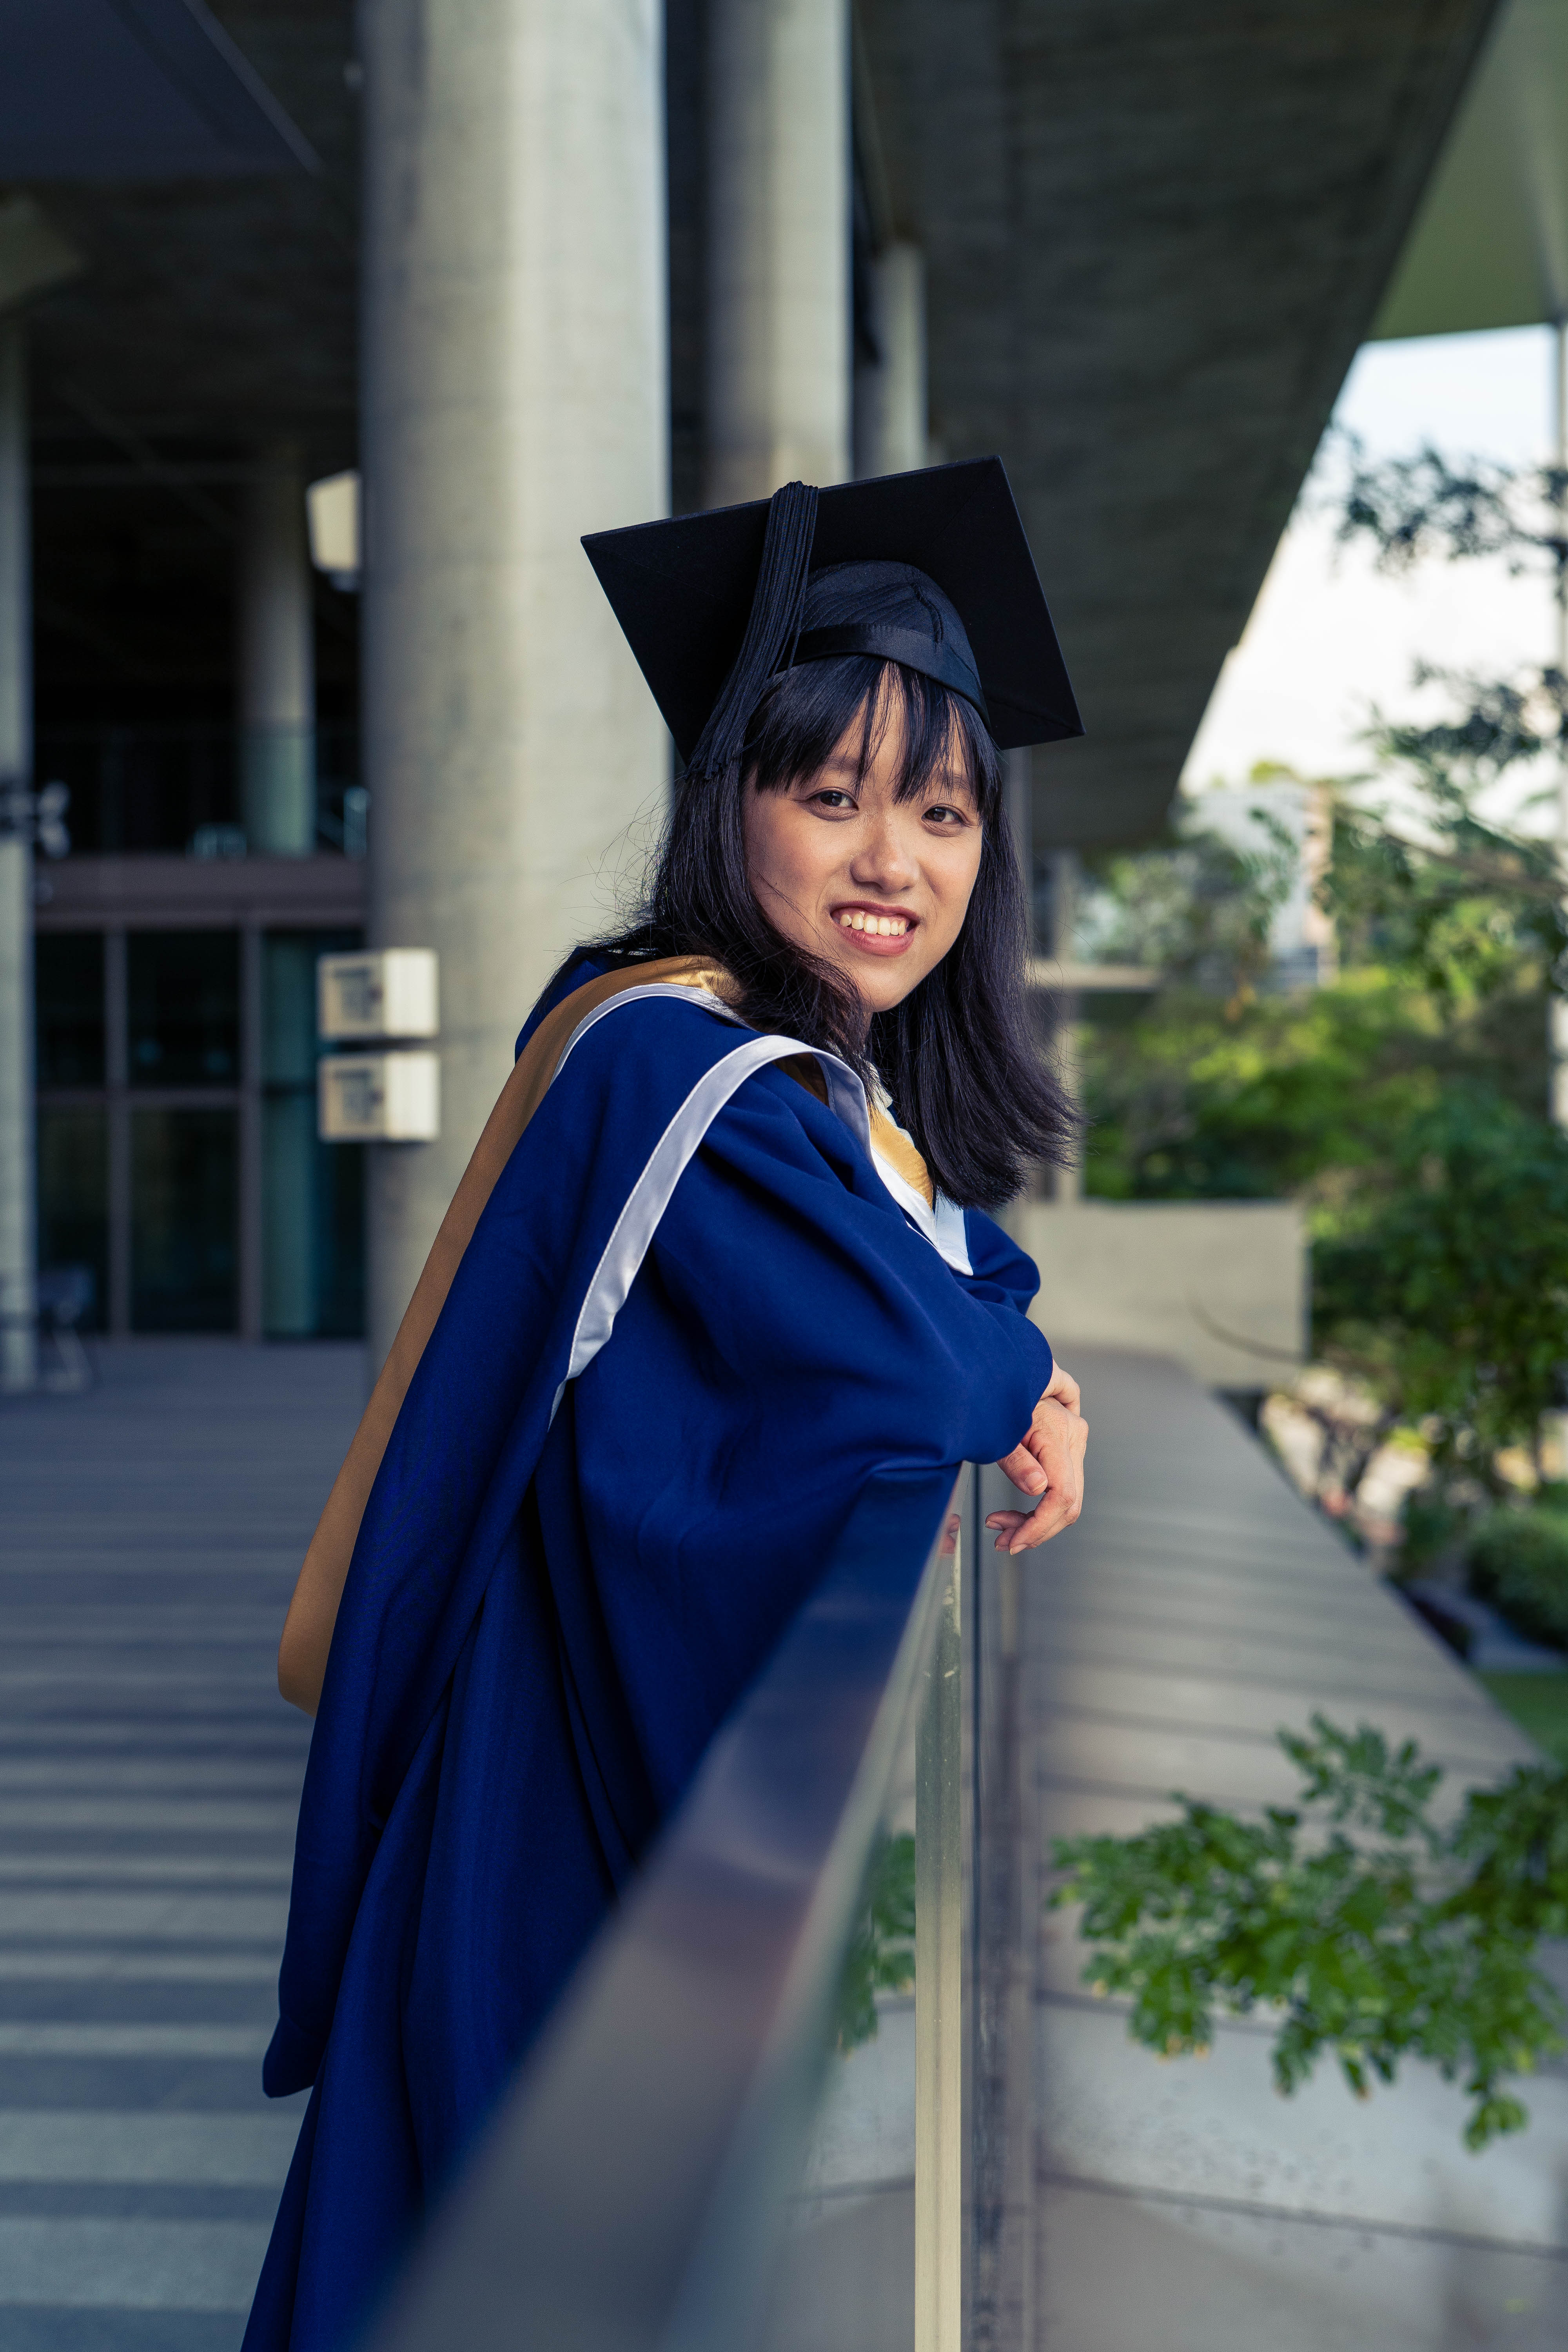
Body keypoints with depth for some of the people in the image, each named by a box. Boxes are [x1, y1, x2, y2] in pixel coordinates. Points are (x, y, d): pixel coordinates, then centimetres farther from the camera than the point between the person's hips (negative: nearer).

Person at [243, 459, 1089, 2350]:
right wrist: (1026, 1372, -4)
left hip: (690, 1779, 9)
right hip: (587, 1805, -9)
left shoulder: (841, 1081, 9)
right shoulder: (682, 1067, -21)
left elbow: (976, 1278, 16)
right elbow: (914, 1379, -26)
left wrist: (1020, 1385, -7)